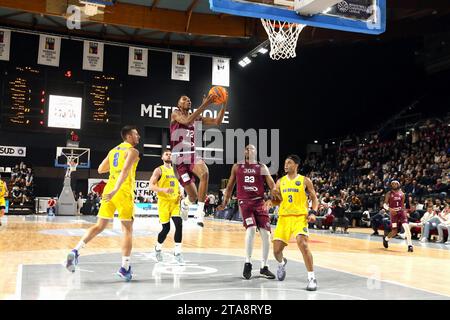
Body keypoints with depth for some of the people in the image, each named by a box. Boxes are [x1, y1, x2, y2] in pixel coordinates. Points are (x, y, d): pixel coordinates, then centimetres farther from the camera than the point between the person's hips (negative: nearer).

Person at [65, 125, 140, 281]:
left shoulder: (113, 150, 20)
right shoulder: (132, 151, -3)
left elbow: (100, 169, 26)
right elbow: (125, 171, -19)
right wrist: (115, 190, -27)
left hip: (109, 191, 6)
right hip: (124, 193, -6)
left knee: (99, 226, 11)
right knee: (127, 230, 2)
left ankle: (76, 251, -5)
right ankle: (125, 268, 2)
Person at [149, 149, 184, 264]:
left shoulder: (175, 171, 15)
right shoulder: (159, 170, -2)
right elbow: (151, 186, -8)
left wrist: (180, 194, 6)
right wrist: (163, 189, -24)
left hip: (175, 202, 4)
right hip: (164, 202, -4)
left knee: (179, 225, -12)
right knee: (166, 228, -1)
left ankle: (177, 252, -5)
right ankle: (158, 247, 27)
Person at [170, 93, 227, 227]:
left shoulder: (197, 118, 13)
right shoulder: (175, 115, -3)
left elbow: (217, 122, 6)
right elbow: (187, 121, -25)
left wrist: (224, 104, -6)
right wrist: (204, 105, -31)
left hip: (193, 156, 4)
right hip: (180, 159, -4)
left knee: (205, 173, -33)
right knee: (193, 196, -4)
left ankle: (200, 211, -26)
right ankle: (185, 203, 36)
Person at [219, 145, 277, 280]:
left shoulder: (262, 167, 8)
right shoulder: (237, 167, 11)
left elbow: (272, 185, 0)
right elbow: (230, 186, 18)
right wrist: (225, 202, 16)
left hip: (259, 202, 1)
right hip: (245, 202, -1)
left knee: (266, 234, -2)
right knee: (251, 229, -23)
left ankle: (264, 267, 14)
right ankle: (247, 263, -6)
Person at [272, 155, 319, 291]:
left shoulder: (305, 180, 1)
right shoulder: (280, 181, 10)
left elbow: (314, 198, 5)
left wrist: (313, 212, -11)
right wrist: (275, 195, -8)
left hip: (300, 217, -3)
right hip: (284, 217, 4)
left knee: (302, 243, -26)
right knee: (276, 250, 1)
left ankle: (312, 278, -13)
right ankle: (282, 263, 39)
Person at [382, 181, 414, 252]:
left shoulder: (402, 194, 9)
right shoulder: (389, 194, 0)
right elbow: (385, 204, -3)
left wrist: (404, 211, 7)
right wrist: (390, 209, -21)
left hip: (401, 212, 2)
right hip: (394, 213, -2)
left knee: (406, 227, -17)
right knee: (394, 231, -3)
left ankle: (410, 245, -13)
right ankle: (386, 239, 28)